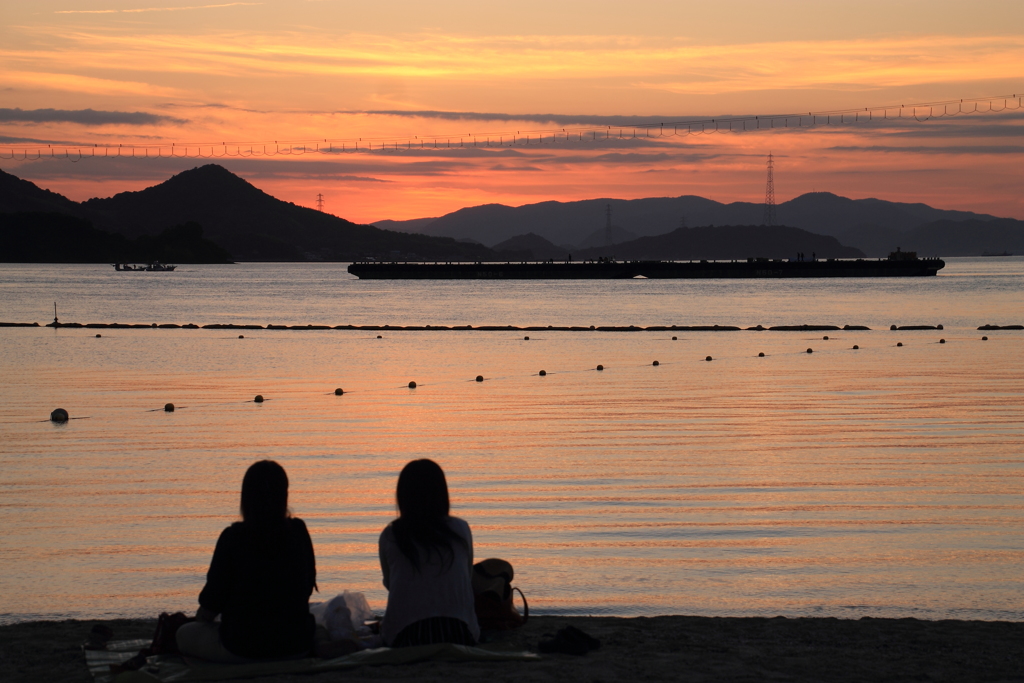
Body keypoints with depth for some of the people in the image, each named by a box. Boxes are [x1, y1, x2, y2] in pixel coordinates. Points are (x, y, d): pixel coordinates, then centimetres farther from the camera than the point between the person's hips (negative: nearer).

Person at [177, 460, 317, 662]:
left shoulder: (233, 537, -13)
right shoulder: (299, 532, -2)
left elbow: (213, 595, -5)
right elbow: (307, 587, 9)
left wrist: (201, 619, 15)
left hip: (242, 648, -3)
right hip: (296, 646, 3)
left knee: (184, 634, 21)